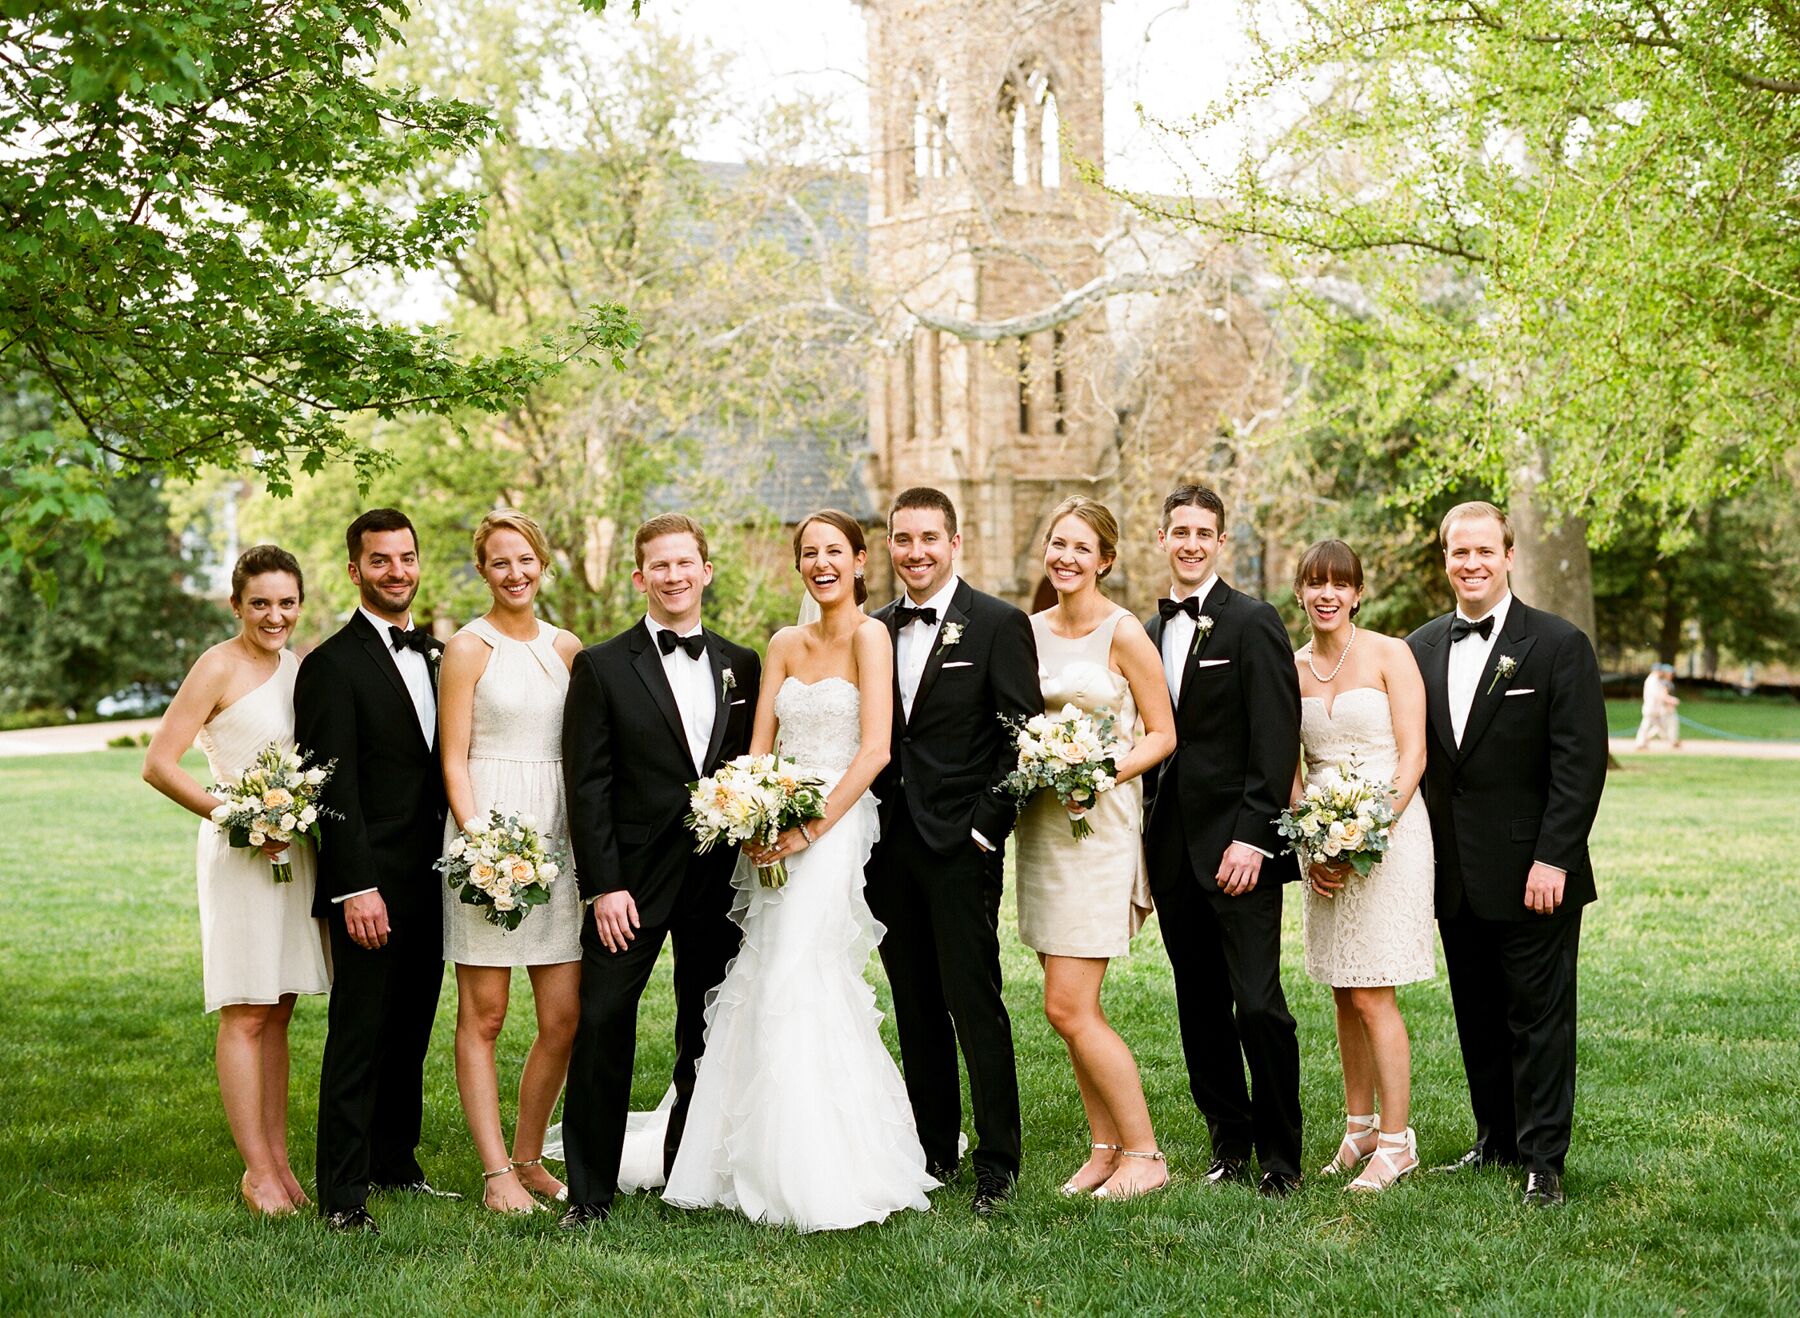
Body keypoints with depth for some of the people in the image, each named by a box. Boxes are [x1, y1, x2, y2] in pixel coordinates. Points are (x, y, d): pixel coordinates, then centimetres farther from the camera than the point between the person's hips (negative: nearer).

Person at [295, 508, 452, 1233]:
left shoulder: (436, 653, 14)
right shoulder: (332, 664, -9)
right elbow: (335, 788, -14)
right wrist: (357, 888, -19)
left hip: (431, 885, 7)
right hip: (371, 886, -7)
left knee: (410, 1033, 15)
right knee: (357, 1038, -2)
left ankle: (396, 1165, 27)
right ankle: (342, 1194, 5)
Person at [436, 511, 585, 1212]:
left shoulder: (567, 647, 12)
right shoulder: (468, 647, -2)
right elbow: (454, 761, -6)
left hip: (558, 836, 5)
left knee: (564, 1018, 4)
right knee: (483, 1016, 2)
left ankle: (528, 1157, 20)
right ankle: (497, 1173, 8)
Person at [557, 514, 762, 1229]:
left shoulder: (742, 666, 10)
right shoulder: (602, 666, -1)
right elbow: (587, 786, -5)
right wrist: (604, 885, -12)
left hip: (718, 877, 4)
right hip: (632, 879, -3)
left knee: (708, 1035, 10)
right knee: (601, 1027, -6)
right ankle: (590, 1192, 4)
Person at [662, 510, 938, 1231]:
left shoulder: (869, 635, -6)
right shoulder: (785, 644, 14)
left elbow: (875, 748, -14)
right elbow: (758, 746, 10)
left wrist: (812, 828, -18)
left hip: (836, 827, -6)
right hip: (776, 830, 7)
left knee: (799, 989, -12)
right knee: (764, 990, 5)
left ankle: (822, 1179, -3)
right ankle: (759, 1167, 15)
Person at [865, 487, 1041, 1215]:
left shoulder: (999, 624, -3)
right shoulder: (874, 630, 12)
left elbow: (1025, 738, -7)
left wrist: (985, 828, -12)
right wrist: (868, 827, 3)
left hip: (961, 845, -5)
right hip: (892, 848, 5)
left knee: (976, 1005, -4)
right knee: (915, 1010, 10)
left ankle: (997, 1163, 5)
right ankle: (934, 1150, 20)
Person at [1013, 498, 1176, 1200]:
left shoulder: (1124, 633, -7)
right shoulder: (1030, 630, 10)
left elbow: (1162, 733, -5)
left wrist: (1105, 775, -19)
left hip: (1098, 825, -6)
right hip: (1039, 823, 6)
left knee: (1069, 1008, -9)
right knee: (1072, 1010, 7)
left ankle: (1144, 1155, 3)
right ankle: (1106, 1147, 18)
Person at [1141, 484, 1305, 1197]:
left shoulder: (1253, 622, -5)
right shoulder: (1150, 631, 15)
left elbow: (1276, 742, -10)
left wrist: (1252, 838, -17)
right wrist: (1145, 844, 10)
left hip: (1238, 845, -6)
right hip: (1173, 851, 6)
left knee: (1258, 1006, -7)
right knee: (1201, 1009, 10)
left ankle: (1281, 1157, 4)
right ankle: (1230, 1143, 20)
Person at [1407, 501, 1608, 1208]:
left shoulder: (1559, 645, -6)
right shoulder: (1420, 647, 9)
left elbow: (1582, 763, -10)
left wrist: (1553, 859, -16)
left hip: (1532, 874, -5)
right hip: (1454, 878, 5)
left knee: (1539, 1018, 1)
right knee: (1478, 1017, 14)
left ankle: (1543, 1161, 8)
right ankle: (1497, 1141, 26)